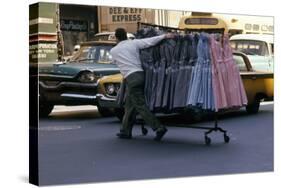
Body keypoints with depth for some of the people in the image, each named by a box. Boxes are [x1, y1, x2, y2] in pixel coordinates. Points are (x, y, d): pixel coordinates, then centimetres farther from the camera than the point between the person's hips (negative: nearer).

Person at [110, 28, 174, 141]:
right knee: (129, 105, 16)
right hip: (140, 75, 5)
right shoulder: (134, 43, 6)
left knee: (140, 106, -5)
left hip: (131, 78, -5)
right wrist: (165, 36, -2)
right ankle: (125, 131, 22)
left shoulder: (113, 51, 5)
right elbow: (150, 41, -5)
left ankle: (159, 128, -13)